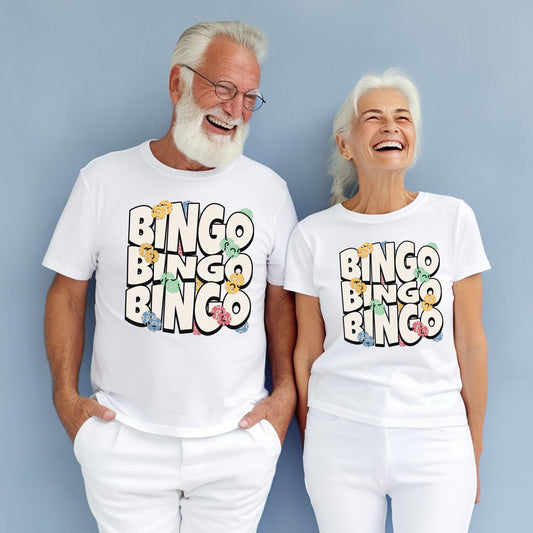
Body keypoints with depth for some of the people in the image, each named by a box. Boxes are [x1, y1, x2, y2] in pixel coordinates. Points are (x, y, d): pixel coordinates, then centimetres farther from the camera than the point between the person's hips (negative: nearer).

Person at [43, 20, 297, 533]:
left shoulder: (268, 189, 1)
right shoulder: (104, 178, -3)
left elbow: (281, 297, 7)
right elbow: (68, 291, 3)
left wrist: (285, 393, 0)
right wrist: (66, 394, -2)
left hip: (237, 441, 1)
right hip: (124, 439, 0)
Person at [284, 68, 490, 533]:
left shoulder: (453, 219, -2)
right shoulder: (314, 235, -2)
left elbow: (471, 343, 1)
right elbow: (307, 352, 4)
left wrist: (475, 447, 5)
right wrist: (309, 442, 9)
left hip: (437, 442, 0)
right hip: (341, 440, 0)